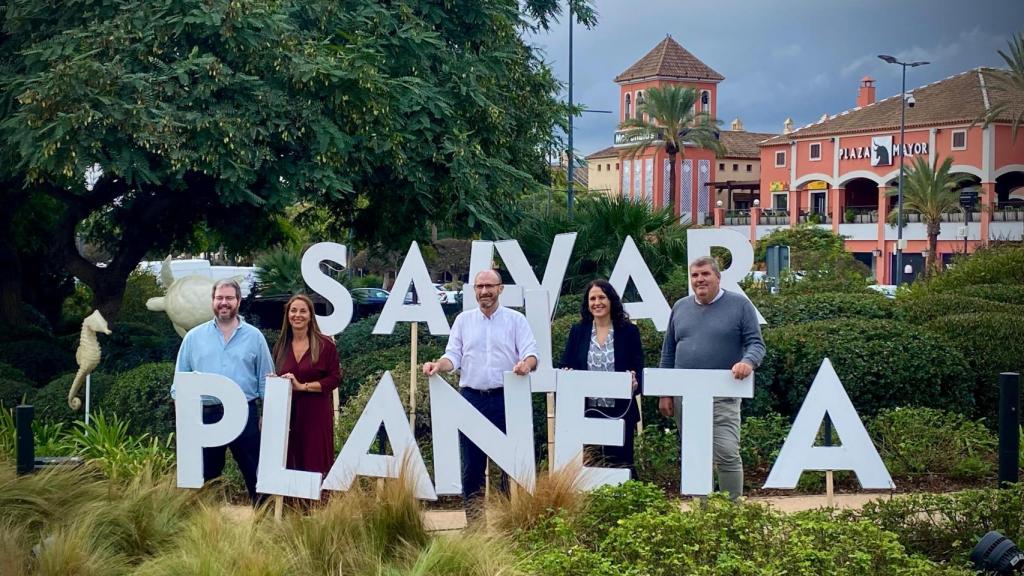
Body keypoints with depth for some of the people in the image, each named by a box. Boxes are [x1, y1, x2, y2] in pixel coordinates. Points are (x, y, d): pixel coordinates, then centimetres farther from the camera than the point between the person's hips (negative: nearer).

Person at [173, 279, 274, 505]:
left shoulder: (254, 336, 5)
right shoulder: (194, 337, 8)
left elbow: (266, 380, 7)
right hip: (206, 415, 1)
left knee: (255, 472, 2)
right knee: (205, 475, 10)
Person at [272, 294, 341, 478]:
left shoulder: (325, 345, -3)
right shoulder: (281, 346, 10)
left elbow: (335, 378, -7)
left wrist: (302, 386, -14)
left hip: (316, 413, -4)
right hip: (287, 413, 4)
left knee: (315, 464, -4)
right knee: (289, 464, 5)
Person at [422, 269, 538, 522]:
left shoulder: (516, 320, 6)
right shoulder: (463, 320, 13)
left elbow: (531, 353, -4)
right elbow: (453, 356, 8)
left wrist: (527, 364, -28)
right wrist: (437, 365, -14)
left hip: (505, 398, -2)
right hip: (471, 397, 2)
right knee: (471, 462, 5)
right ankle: (473, 518, 13)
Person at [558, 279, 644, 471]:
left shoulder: (629, 331, 3)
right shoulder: (578, 331, 9)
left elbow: (639, 368, 2)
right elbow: (564, 366, 8)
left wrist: (634, 381, -19)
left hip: (619, 411, -1)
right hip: (586, 411, 2)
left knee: (620, 462, 2)